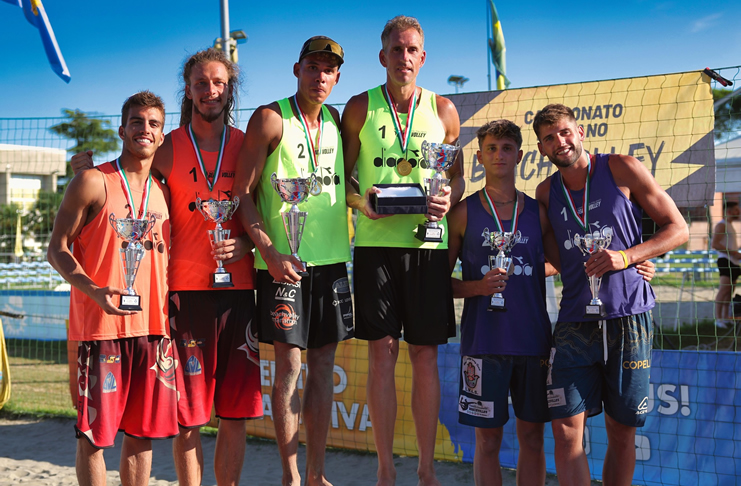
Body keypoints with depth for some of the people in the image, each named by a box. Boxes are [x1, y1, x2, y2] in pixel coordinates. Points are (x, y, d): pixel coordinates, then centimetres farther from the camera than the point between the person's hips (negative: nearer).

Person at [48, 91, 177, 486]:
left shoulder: (163, 193, 14)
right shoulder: (93, 183, -1)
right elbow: (58, 250, -3)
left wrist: (171, 306, 6)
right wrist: (95, 291, -19)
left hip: (153, 323, 5)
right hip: (101, 322, -5)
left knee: (144, 431, 9)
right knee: (93, 432, 0)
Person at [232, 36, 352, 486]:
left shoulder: (337, 120, 13)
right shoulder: (270, 119, -4)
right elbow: (243, 191, -6)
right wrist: (269, 252, -15)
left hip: (332, 259, 5)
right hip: (284, 260, -5)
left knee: (323, 364, 7)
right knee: (290, 365, -3)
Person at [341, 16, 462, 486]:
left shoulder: (443, 110, 9)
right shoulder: (360, 108, 6)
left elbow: (457, 174, 15)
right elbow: (342, 176, 8)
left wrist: (448, 200, -7)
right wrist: (360, 200, -12)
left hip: (428, 242, 1)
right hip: (375, 242, -1)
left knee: (425, 355, 4)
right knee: (382, 351, 0)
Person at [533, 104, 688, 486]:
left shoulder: (621, 169, 1)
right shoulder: (546, 192, 10)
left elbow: (677, 229, 1)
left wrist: (626, 257, -13)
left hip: (628, 315, -2)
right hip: (575, 321, 2)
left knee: (622, 431, 7)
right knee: (566, 429, -6)